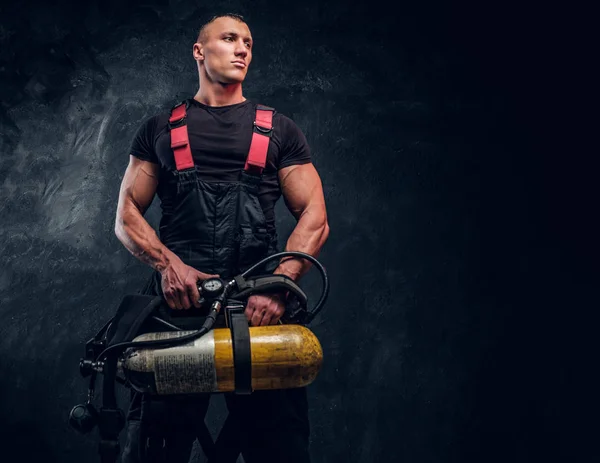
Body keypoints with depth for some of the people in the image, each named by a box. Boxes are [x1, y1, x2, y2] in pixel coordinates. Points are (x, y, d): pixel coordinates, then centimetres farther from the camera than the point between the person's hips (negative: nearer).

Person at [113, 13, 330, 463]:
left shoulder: (280, 130, 15)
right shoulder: (160, 129, 17)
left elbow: (315, 219, 6)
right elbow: (127, 216, 11)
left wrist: (277, 287, -11)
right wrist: (168, 263, -10)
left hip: (259, 306, 0)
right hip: (177, 301, 1)